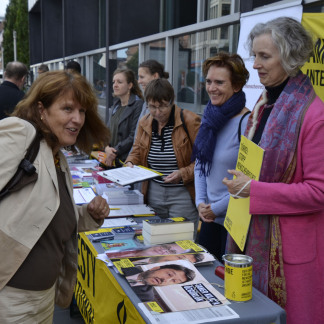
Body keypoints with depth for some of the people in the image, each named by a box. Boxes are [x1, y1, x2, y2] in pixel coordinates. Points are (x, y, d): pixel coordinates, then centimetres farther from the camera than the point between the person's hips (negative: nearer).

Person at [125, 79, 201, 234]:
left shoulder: (190, 121, -9)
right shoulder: (145, 122, 7)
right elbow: (137, 150, 20)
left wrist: (183, 173, -21)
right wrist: (130, 163, 0)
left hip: (182, 194, -5)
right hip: (153, 193, 5)